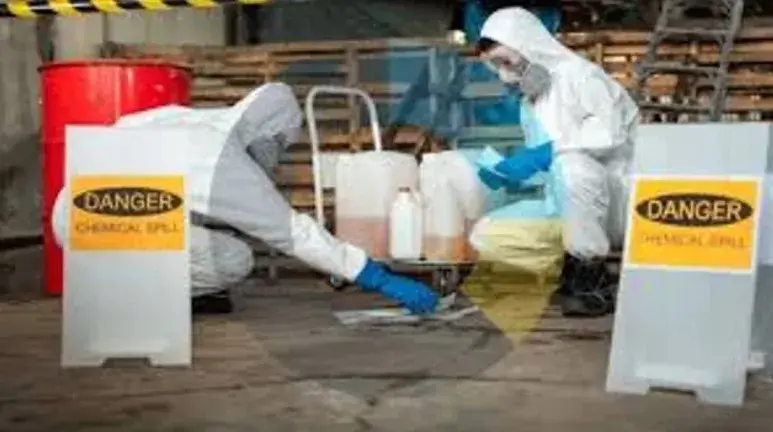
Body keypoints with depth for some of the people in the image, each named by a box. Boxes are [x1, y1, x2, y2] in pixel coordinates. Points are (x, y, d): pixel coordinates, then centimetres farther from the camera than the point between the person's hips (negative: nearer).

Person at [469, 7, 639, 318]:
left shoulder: (578, 74, -11)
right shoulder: (528, 107, 12)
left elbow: (611, 133, -28)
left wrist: (545, 152, -29)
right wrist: (511, 174, -2)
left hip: (617, 203, -7)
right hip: (570, 207, 7)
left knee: (570, 162, -38)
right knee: (485, 236, -9)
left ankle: (594, 277, -23)